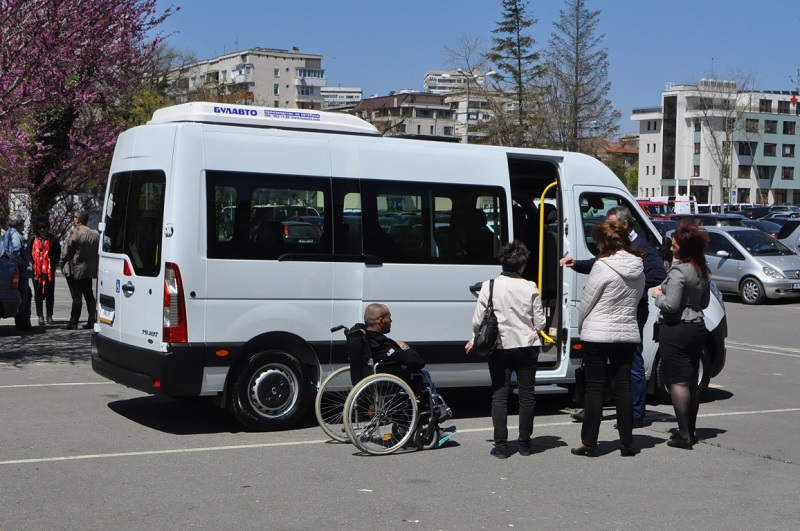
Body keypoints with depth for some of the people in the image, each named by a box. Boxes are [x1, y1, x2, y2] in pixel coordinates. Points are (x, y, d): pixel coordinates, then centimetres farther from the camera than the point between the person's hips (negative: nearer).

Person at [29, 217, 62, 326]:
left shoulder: (53, 239, 0)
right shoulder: (33, 239, 1)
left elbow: (57, 254, 5)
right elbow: (28, 252, 6)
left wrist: (53, 264, -4)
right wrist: (32, 264, -2)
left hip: (49, 270, 0)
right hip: (36, 270, 0)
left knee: (50, 292, 4)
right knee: (38, 292, 3)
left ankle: (49, 316, 13)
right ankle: (40, 316, 8)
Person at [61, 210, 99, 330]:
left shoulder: (74, 233, -15)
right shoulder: (95, 234, 4)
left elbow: (66, 252, -12)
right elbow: (98, 252, 7)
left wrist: (63, 265, 2)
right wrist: (93, 265, 14)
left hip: (75, 270, -5)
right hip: (90, 270, 6)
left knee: (76, 297, -3)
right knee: (89, 296, 12)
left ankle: (73, 323, 0)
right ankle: (92, 321, 10)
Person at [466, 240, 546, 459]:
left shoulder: (489, 286, -8)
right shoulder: (530, 288, -6)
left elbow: (478, 320, -6)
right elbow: (539, 323, -2)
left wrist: (475, 340, 12)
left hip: (499, 347, -1)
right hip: (527, 346, 1)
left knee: (499, 395, 4)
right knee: (526, 394, 11)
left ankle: (501, 445, 1)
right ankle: (524, 443, 17)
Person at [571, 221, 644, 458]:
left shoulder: (602, 266, -15)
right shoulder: (638, 268, 5)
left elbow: (587, 300, -8)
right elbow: (636, 299, 12)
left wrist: (581, 325, 10)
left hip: (598, 334, -6)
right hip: (627, 334, 6)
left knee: (594, 389, 1)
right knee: (623, 387, 10)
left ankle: (589, 443, 4)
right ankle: (627, 443, 12)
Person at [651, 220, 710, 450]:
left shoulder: (678, 271, -18)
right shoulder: (702, 270, 9)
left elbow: (671, 305, -21)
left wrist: (658, 295, -4)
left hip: (676, 329, -9)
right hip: (697, 326, 9)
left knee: (678, 381, -5)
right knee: (692, 380, 14)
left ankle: (684, 434, -6)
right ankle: (691, 431, 20)